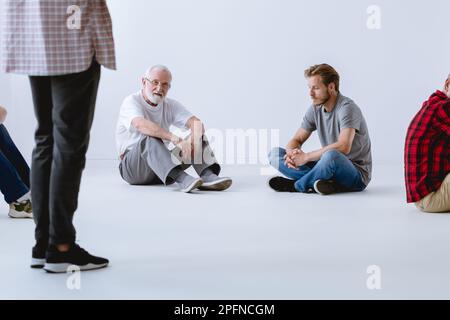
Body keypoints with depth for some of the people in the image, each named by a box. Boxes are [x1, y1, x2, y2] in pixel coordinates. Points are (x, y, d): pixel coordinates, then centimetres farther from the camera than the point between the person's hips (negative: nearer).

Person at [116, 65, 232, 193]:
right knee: (150, 138, -34)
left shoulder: (170, 105, 7)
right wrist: (175, 139, -44)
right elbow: (141, 125, -33)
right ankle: (181, 179, -52)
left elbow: (196, 123, -10)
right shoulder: (132, 101, -9)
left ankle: (207, 176, -35)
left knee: (197, 135, -10)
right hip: (132, 167, -5)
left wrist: (192, 140, -33)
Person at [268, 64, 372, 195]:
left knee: (331, 155, -42)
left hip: (357, 175, -7)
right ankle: (327, 182, -22)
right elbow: (296, 141, 7)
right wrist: (292, 154, -18)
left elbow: (343, 147, -31)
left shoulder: (347, 108, -18)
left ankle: (295, 185, -15)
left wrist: (306, 157, -26)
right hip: (330, 167, 7)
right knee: (275, 154, -4)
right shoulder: (315, 109, 5)